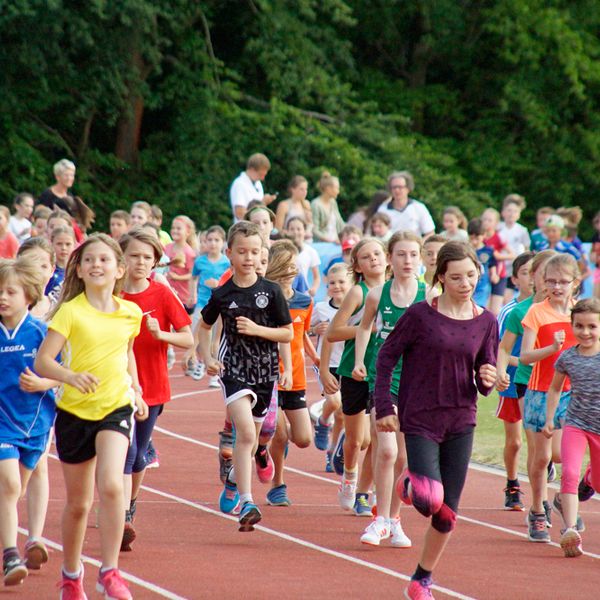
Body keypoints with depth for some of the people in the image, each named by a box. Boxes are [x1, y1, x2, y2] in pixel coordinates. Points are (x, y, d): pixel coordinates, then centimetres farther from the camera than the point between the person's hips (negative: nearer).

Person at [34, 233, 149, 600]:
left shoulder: (131, 313, 2)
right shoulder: (70, 311, -9)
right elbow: (43, 361, -16)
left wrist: (136, 391, 17)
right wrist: (72, 376, -34)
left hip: (116, 408, 1)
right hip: (74, 411, -1)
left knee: (111, 486, -23)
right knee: (78, 503, 9)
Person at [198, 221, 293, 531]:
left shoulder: (271, 292, -3)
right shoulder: (222, 295, -1)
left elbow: (288, 333, 1)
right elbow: (204, 326, 16)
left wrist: (256, 330, -13)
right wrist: (207, 358, 2)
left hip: (264, 369, 2)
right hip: (233, 369, -2)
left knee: (250, 438, 15)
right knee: (246, 431, -20)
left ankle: (234, 479, 46)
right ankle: (246, 503, -23)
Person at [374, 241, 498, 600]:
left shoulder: (486, 323, 3)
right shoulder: (421, 315, -8)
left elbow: (484, 384, 10)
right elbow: (387, 356, -2)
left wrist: (488, 380, -14)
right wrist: (384, 408, -7)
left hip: (461, 422, 4)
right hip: (421, 419, -4)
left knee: (448, 512, 4)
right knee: (431, 499, -20)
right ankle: (408, 486, 16)